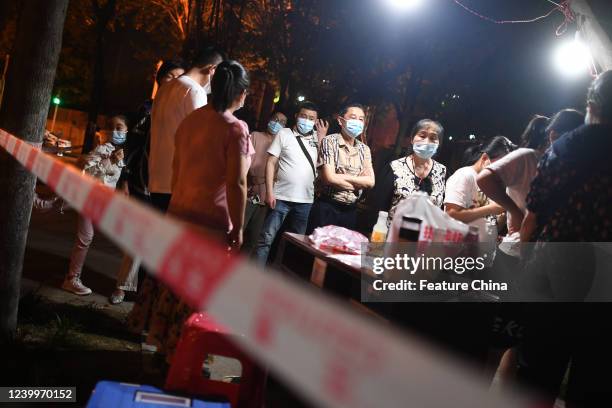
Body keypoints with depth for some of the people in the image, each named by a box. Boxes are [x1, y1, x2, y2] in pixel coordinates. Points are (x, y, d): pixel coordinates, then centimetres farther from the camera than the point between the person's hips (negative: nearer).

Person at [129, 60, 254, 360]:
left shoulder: (191, 120, 7)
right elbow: (236, 184, -18)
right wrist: (237, 229, -11)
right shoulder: (235, 129, -14)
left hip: (180, 212, 7)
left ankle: (161, 338, 30)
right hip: (212, 222, -7)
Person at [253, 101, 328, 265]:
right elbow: (271, 163, -4)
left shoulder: (317, 137, 8)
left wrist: (322, 139, -5)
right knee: (266, 239, -5)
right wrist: (269, 192, -11)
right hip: (281, 197, -4)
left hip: (305, 200, 4)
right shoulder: (284, 134, -1)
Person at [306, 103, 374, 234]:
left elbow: (370, 182, -1)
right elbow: (329, 178, -16)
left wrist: (341, 177, -10)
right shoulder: (330, 141, -5)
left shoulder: (364, 149, 11)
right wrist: (359, 181, -5)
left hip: (350, 210, 5)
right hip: (326, 208, -5)